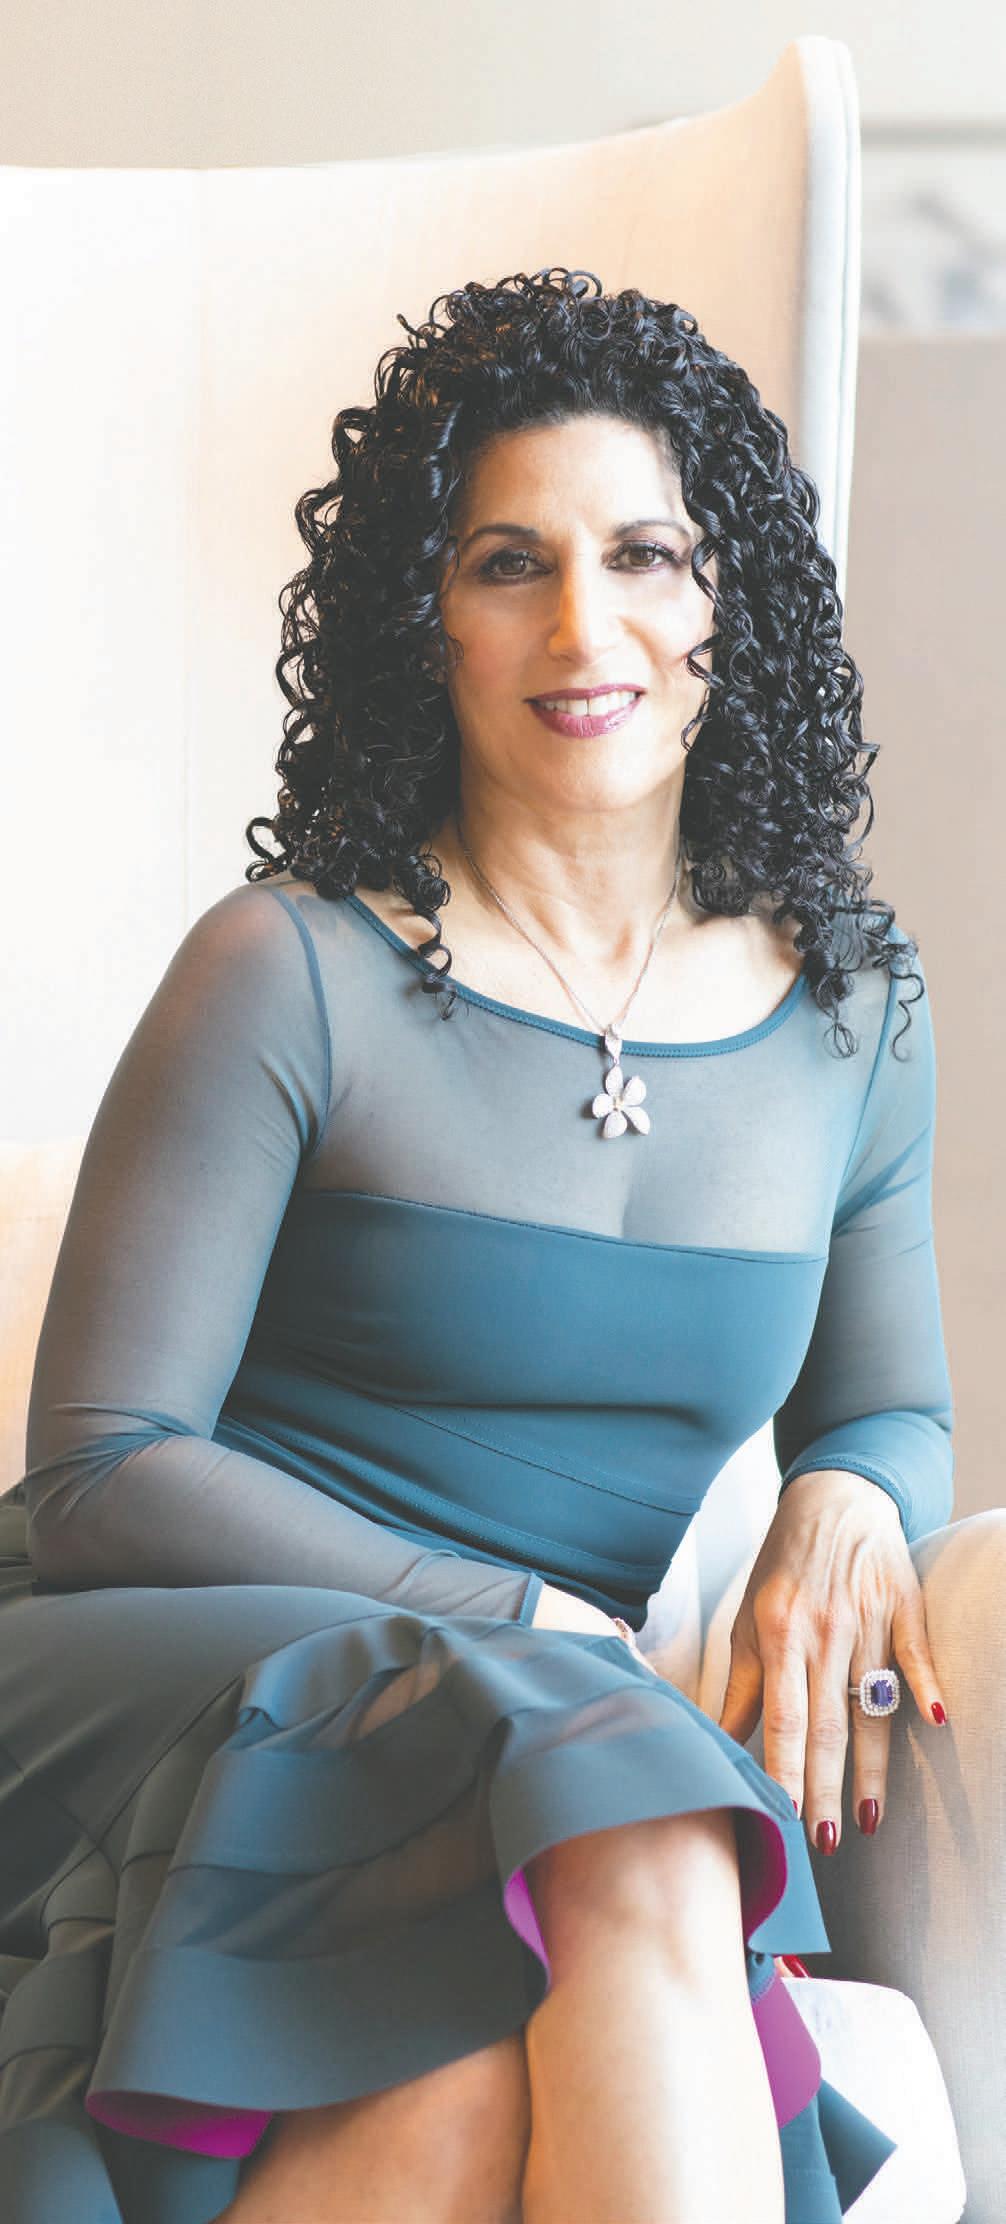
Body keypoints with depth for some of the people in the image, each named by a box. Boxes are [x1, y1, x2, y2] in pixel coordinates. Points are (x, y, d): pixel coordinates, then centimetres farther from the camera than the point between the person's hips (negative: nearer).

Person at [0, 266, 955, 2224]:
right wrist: (510, 1621, -14)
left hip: (542, 1731, 4)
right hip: (176, 1680, -3)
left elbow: (891, 1407, 25)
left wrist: (845, 1501, -1)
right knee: (629, 1851, -37)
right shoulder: (294, 976, -4)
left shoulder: (853, 1017, 12)